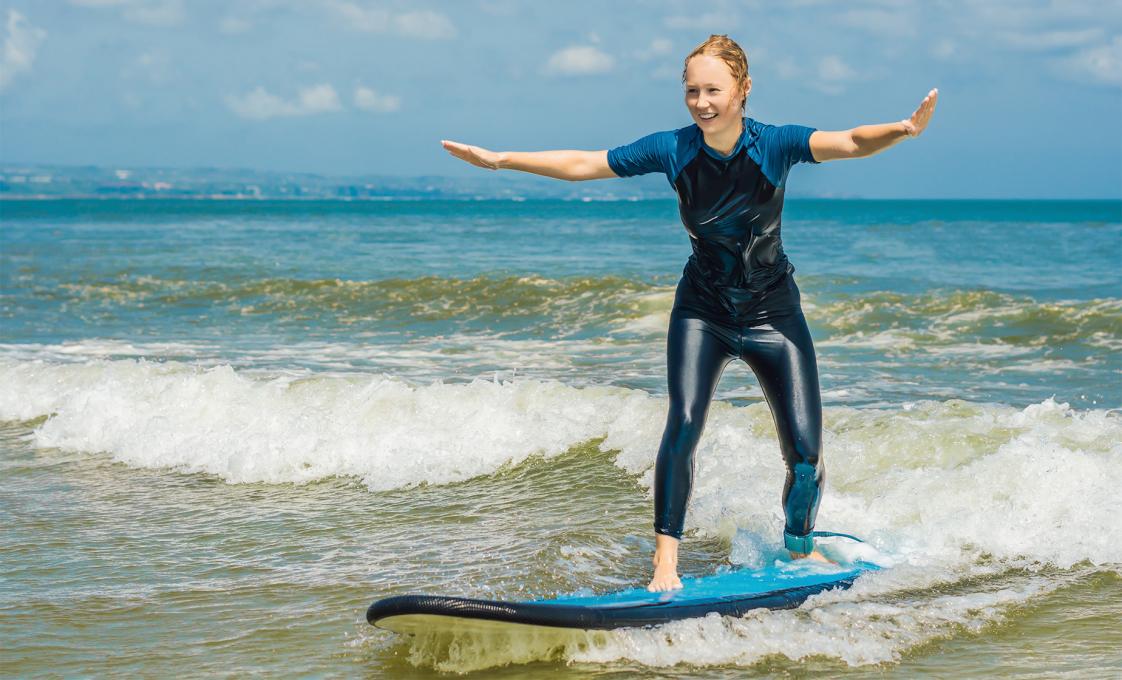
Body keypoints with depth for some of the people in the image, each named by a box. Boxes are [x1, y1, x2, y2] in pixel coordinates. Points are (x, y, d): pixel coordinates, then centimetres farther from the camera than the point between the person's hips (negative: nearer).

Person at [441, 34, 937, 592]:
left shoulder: (775, 144, -18)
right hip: (703, 310, 1)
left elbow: (850, 143, -34)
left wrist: (904, 130, -54)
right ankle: (666, 557, -15)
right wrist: (500, 160, -7)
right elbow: (581, 165, -4)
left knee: (805, 452, -5)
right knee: (684, 422, -23)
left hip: (773, 312, -1)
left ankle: (801, 547, 23)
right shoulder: (673, 150, -12)